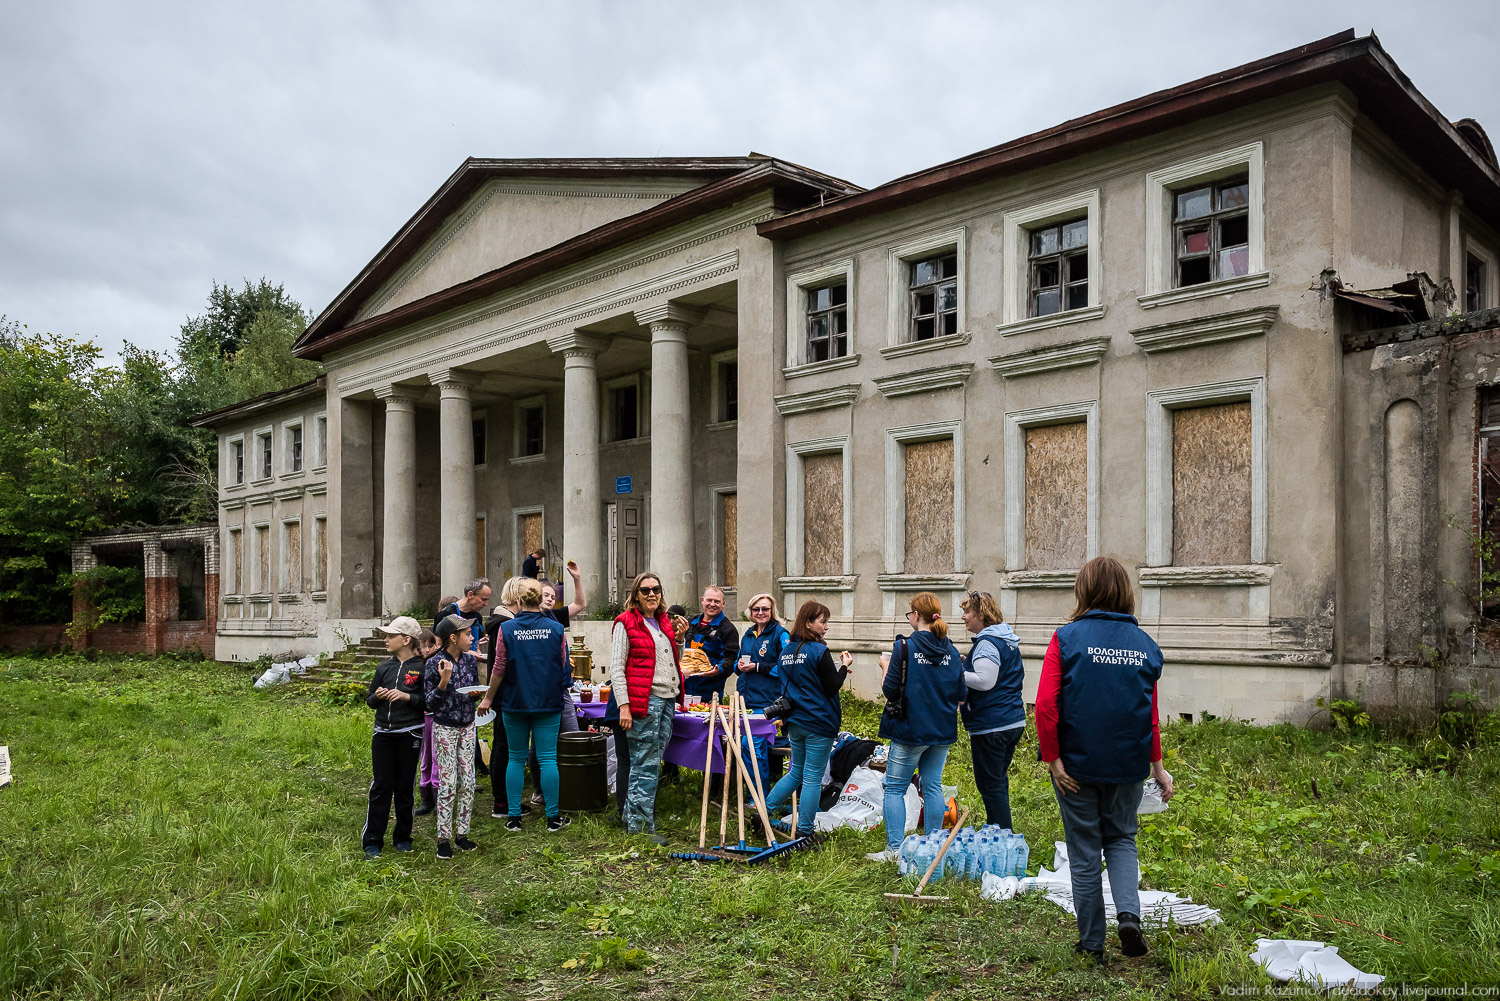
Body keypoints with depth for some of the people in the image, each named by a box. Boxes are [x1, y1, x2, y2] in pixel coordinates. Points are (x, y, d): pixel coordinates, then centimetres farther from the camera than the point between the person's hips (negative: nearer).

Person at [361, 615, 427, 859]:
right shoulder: (385, 668, 9)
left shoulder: (421, 668, -5)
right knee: (380, 786, 3)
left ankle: (403, 837, 21)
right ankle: (372, 841, 7)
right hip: (383, 733, 4)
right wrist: (377, 696, -5)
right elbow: (369, 700, 17)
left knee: (404, 788, 7)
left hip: (409, 735, -3)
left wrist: (406, 696, -18)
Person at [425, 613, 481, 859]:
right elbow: (429, 701, -12)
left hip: (467, 726, 5)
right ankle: (443, 837, 7)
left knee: (467, 782, 6)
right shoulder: (435, 663, -13)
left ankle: (462, 833, 16)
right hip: (445, 728, -5)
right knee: (448, 783, -4)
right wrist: (444, 681, -26)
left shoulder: (470, 660, 3)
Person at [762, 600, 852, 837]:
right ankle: (804, 831, 7)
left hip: (794, 722, 7)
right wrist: (844, 666, 0)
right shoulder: (819, 651, -14)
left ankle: (763, 810, 20)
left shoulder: (786, 651, 9)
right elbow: (832, 688, -14)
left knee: (797, 772, 21)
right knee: (813, 778, 2)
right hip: (819, 723, -7)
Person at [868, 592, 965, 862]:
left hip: (911, 729, -5)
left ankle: (895, 848, 2)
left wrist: (886, 667, 4)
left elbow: (890, 691, -13)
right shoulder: (951, 651, 3)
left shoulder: (905, 647, -13)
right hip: (943, 730, 5)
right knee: (933, 786, 13)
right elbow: (960, 695, 7)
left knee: (894, 788, 4)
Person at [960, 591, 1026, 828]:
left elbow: (984, 681, -26)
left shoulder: (987, 643, -17)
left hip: (991, 726, -10)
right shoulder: (1009, 640, 13)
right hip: (1015, 721, 10)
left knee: (990, 784, -2)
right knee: (999, 780, 20)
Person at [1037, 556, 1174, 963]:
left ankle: (1092, 942, 19)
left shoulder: (1066, 637, -10)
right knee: (1120, 839, 22)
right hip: (1128, 763, 3)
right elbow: (1151, 714, 2)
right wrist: (1157, 765, 12)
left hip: (1076, 762, -2)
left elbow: (1045, 705, -17)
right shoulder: (1145, 645, 0)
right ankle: (1128, 913, 1)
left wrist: (1053, 759, -9)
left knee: (1084, 850, 10)